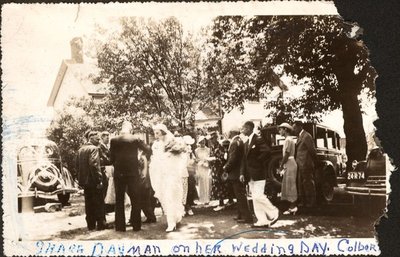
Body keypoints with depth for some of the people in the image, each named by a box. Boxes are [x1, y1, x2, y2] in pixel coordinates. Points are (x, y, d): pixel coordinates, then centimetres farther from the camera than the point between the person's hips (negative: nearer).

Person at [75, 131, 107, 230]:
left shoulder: (80, 149, 14)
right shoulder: (94, 148, -12)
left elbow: (77, 165, 16)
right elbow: (94, 165, -21)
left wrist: (80, 179, 19)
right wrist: (99, 180, -19)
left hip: (84, 181, 8)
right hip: (93, 181, -8)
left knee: (89, 203, 12)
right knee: (99, 203, 0)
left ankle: (91, 225, 16)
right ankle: (101, 224, 3)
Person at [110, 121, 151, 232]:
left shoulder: (114, 140, 0)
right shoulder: (135, 139, -5)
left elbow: (111, 158, 2)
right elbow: (148, 151, -2)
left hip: (118, 173, 2)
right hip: (133, 173, -2)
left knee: (119, 200, 9)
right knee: (136, 199, 7)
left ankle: (120, 226, 9)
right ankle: (136, 225, 6)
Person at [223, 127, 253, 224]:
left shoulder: (235, 143, -19)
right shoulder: (240, 141, 12)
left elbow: (232, 159, -22)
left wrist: (226, 168, -9)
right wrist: (227, 166, 11)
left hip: (235, 173, -10)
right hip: (239, 172, 10)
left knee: (240, 196, -5)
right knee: (240, 196, 17)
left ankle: (247, 217, -2)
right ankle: (241, 215, 25)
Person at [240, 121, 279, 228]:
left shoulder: (258, 140, -12)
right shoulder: (247, 143, 15)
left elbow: (267, 152, -25)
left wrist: (257, 161, -13)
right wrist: (242, 173, 6)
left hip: (258, 173, -9)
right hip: (250, 175, 9)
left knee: (258, 196, -12)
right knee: (255, 198, 8)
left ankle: (273, 213, 7)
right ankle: (262, 221, 12)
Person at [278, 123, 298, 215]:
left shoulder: (288, 140, -13)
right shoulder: (289, 139, 17)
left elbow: (286, 154, -17)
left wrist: (281, 165, -9)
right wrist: (282, 164, 11)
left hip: (289, 164, -10)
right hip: (288, 164, 10)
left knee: (290, 186, -7)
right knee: (288, 186, 11)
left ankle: (293, 207, -3)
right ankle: (292, 207, 14)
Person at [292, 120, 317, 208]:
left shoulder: (306, 136, -14)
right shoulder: (300, 136, 15)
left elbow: (312, 150, -13)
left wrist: (313, 159, 0)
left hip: (306, 165, -9)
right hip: (300, 165, 9)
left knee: (308, 184, -1)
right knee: (301, 184, 13)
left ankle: (311, 202, 7)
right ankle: (302, 201, 21)